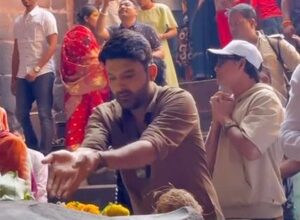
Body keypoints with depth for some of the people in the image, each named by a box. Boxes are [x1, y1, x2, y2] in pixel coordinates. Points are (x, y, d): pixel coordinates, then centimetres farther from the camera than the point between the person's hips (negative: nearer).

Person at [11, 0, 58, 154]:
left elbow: (52, 46, -9)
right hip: (22, 75, 6)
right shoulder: (18, 21, 15)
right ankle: (32, 148, 22)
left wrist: (36, 69, -15)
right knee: (21, 113, 6)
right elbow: (16, 51, 18)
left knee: (44, 114, -6)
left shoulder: (46, 17, -1)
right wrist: (13, 78, 15)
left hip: (43, 73, -6)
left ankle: (44, 152, -1)